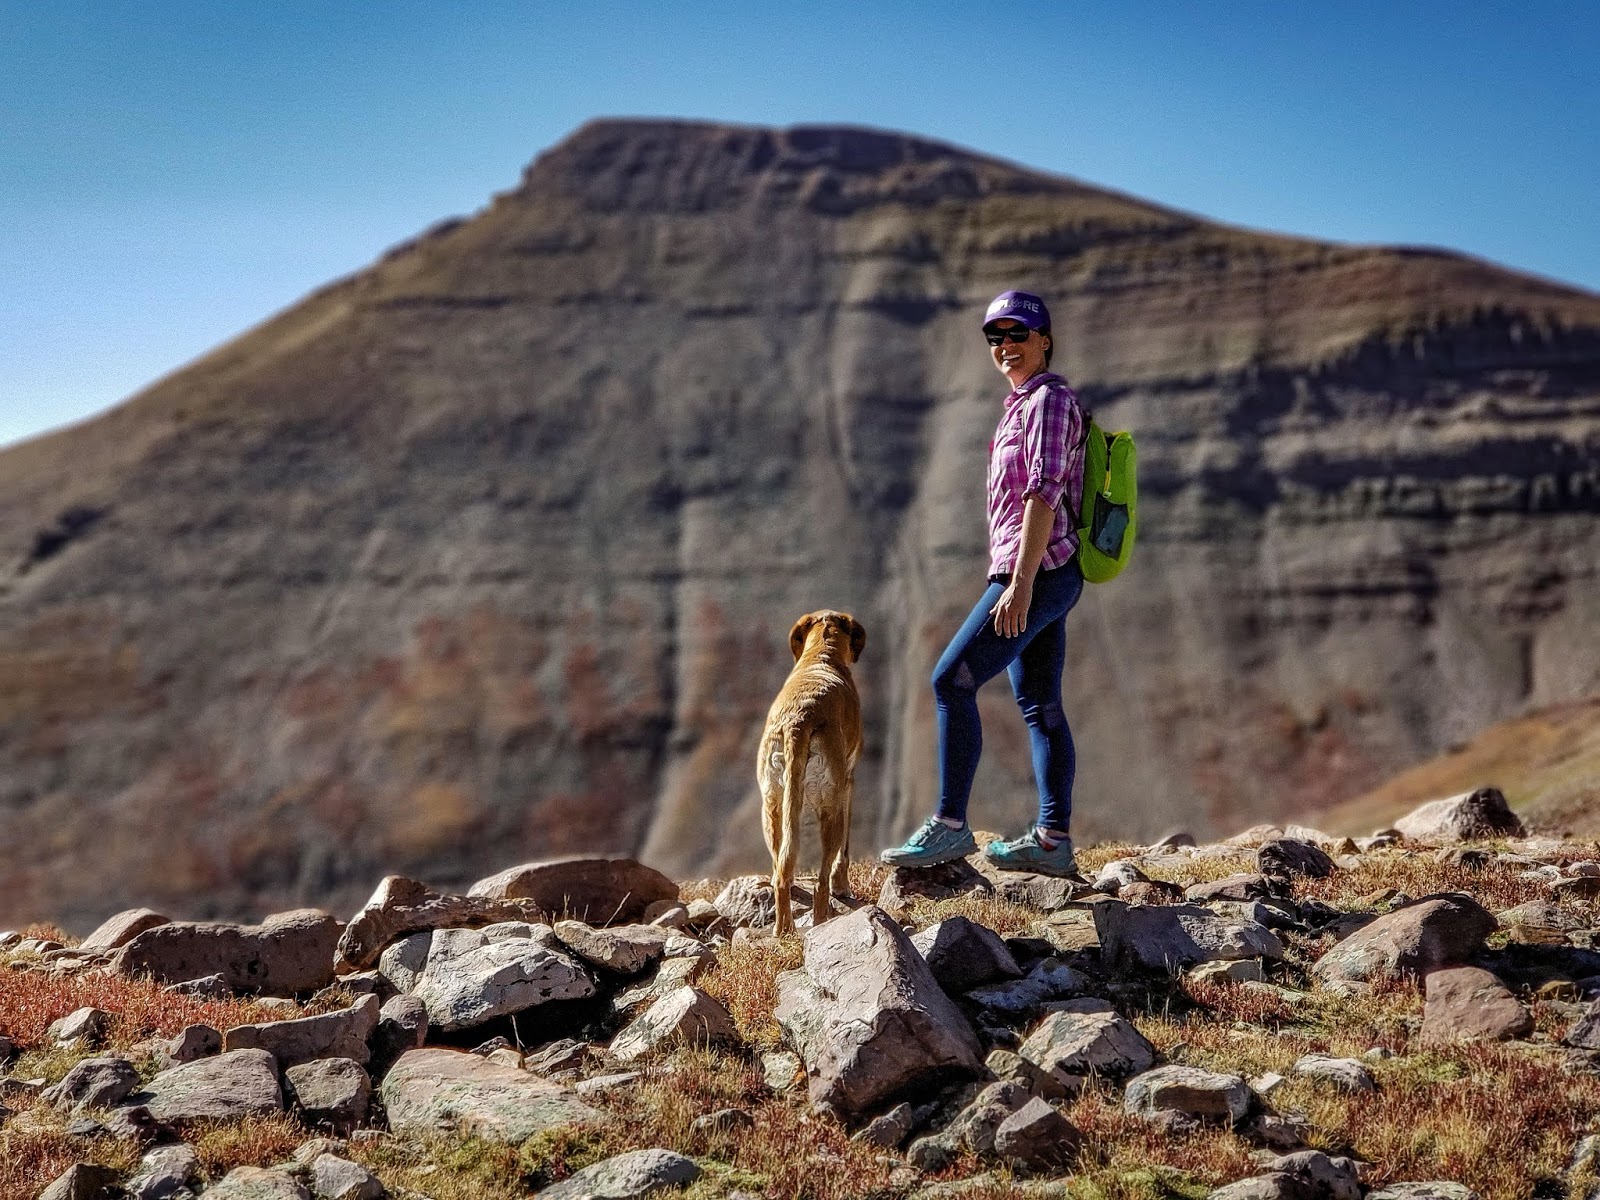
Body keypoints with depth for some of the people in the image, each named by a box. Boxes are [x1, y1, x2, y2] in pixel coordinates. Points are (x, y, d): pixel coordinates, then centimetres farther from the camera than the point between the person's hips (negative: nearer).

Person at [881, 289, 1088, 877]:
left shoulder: (1049, 399, -9)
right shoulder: (1024, 404, 20)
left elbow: (1044, 494, -19)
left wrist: (1020, 583, -24)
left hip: (1037, 572, -10)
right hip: (1034, 577, 10)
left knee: (952, 680, -13)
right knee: (1040, 707, 8)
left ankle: (949, 826, -11)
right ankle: (1052, 841, 10)